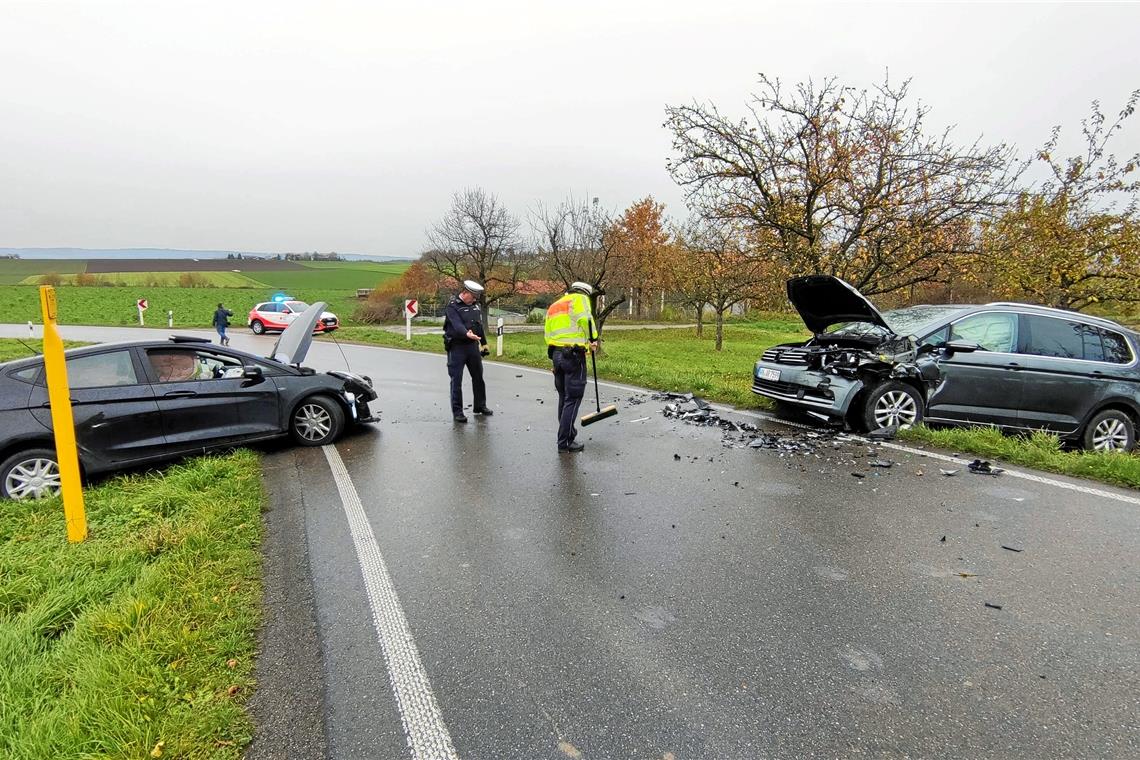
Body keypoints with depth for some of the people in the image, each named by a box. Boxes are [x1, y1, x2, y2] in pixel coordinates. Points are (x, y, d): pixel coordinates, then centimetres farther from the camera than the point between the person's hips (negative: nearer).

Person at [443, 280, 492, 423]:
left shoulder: (475, 306, 12)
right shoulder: (452, 307, -11)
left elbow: (480, 326, 20)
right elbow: (457, 324, -28)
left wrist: (484, 344, 21)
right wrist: (467, 333, -47)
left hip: (473, 346, 7)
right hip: (457, 347, -7)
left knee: (478, 377, 14)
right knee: (457, 380, -3)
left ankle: (480, 406, 28)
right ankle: (457, 411, 4)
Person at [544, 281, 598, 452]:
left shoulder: (553, 306, 24)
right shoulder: (579, 299, 1)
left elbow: (548, 334, 19)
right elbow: (585, 319, -17)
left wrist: (556, 360, 19)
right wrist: (593, 339, -4)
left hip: (555, 354, 8)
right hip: (573, 355, -8)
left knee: (564, 397, 18)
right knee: (573, 399, -3)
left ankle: (568, 433, 27)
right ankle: (565, 442, -2)